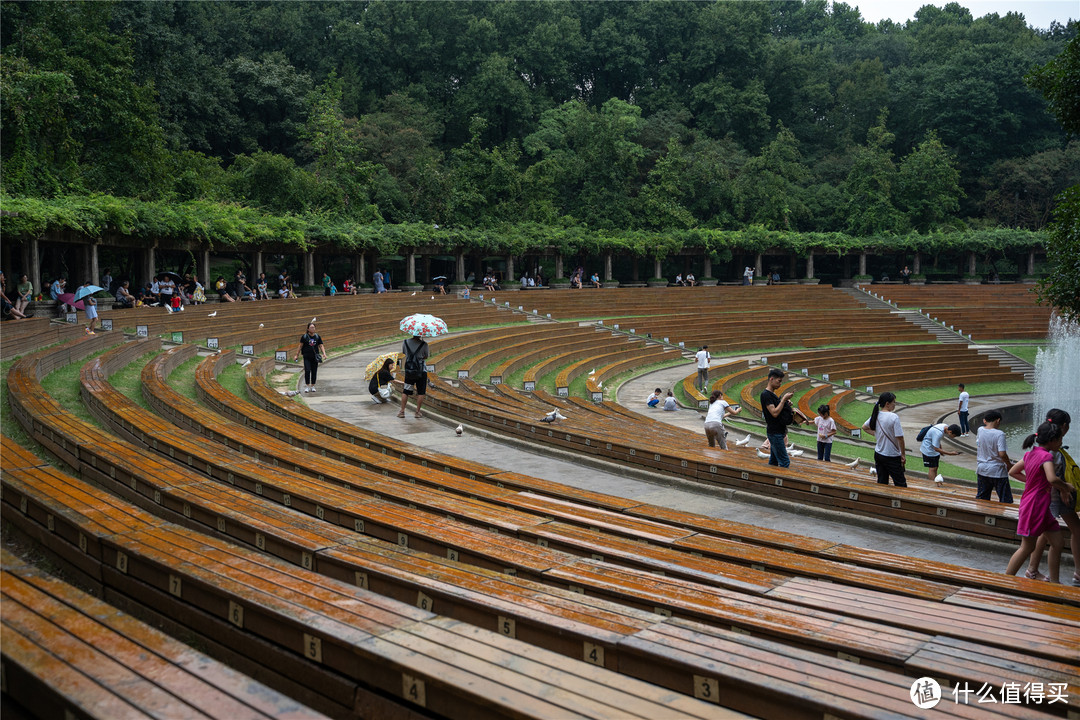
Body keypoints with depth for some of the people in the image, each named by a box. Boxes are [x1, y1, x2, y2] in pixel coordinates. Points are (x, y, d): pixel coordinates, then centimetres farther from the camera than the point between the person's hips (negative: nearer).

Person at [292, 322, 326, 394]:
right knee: (307, 371, -11)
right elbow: (300, 346, 5)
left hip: (315, 357, 2)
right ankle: (307, 386, -2)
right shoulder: (304, 336, 0)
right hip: (307, 357, -2)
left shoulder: (318, 336, 6)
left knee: (314, 372, 4)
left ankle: (312, 386, 15)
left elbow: (321, 346, 6)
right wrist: (296, 355, 3)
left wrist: (324, 354, -8)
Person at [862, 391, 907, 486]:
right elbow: (899, 438, -19)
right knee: (901, 485, 3)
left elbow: (864, 427, 18)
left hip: (878, 454, 7)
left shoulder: (876, 415, 2)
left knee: (881, 483, 13)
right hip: (892, 456, -7)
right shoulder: (894, 417, -19)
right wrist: (903, 455, -10)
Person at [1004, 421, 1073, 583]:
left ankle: (1054, 583, 22)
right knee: (1027, 548, 1)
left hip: (1042, 508, 9)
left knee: (1058, 543, 14)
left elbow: (1012, 472, 17)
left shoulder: (1030, 454, 8)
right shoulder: (1046, 456, -18)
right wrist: (1065, 487, -14)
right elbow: (1052, 479, -34)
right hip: (1035, 505, -9)